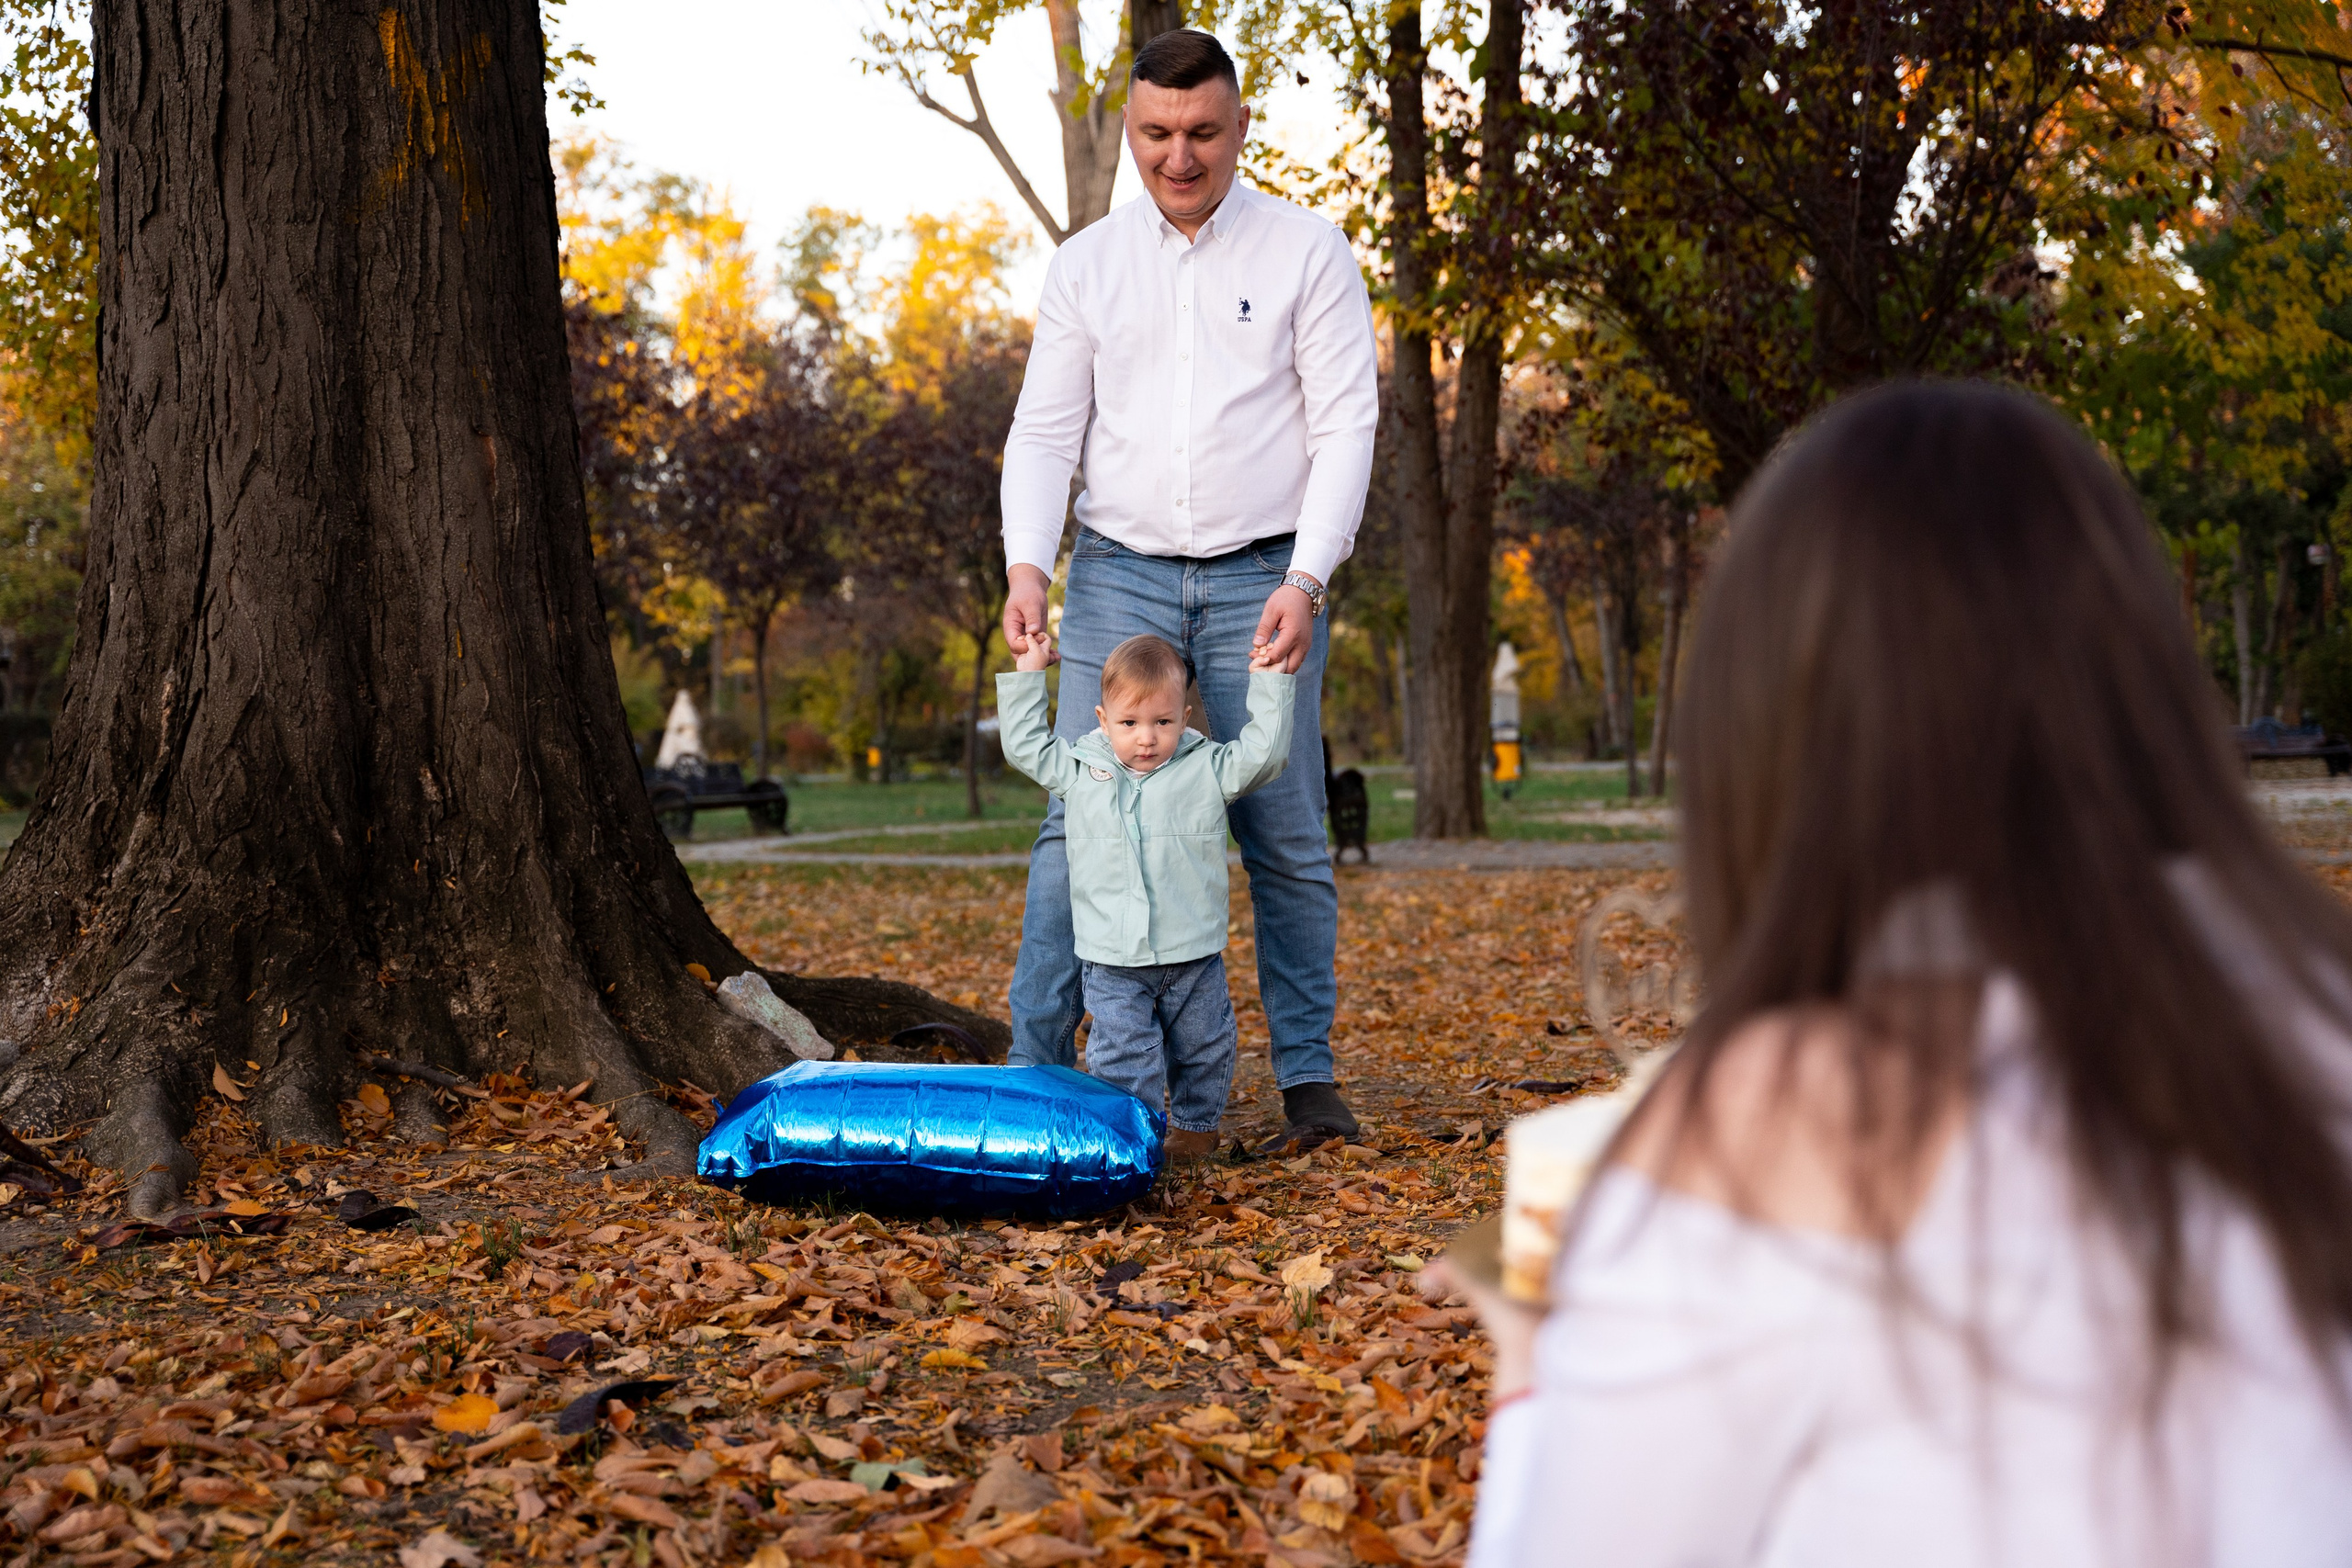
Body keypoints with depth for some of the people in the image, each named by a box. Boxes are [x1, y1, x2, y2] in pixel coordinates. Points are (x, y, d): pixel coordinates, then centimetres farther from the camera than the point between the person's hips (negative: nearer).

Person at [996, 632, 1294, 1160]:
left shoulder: (1206, 769, 0)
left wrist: (1268, 685, -5)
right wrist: (1027, 675, 13)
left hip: (1193, 956, 0)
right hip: (1112, 960, 0)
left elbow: (1262, 754, -3)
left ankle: (1196, 1123, 33)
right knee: (1123, 1053, -5)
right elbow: (1025, 745, 14)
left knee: (1202, 1046, 13)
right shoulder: (1077, 769, 5)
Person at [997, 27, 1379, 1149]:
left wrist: (1306, 580, -15)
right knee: (1075, 824, -5)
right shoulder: (1086, 265, 8)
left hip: (1263, 580, -1)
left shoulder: (1308, 254, 1)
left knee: (1286, 839, 1)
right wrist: (1026, 566, -10)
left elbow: (1345, 426, -4)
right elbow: (1044, 429, 6)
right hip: (1119, 575, 2)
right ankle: (1035, 1069, 0)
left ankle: (1308, 1076, 12)